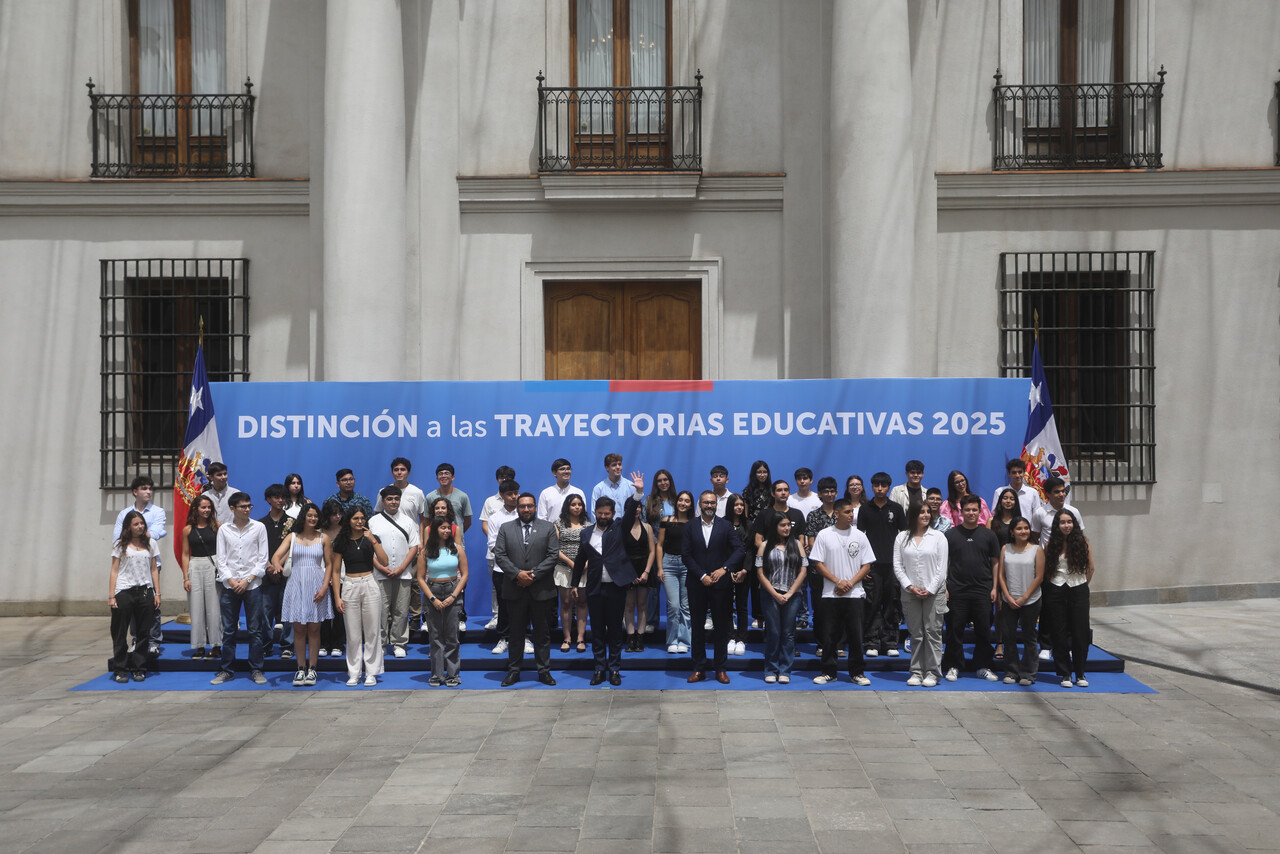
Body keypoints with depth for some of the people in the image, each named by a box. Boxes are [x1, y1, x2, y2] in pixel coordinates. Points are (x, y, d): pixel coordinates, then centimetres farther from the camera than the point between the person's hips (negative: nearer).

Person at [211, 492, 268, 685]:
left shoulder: (258, 527, 2)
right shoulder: (224, 529, 6)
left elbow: (263, 558, 1)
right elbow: (221, 560, 5)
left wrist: (248, 579, -8)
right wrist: (231, 581, -7)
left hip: (252, 585, -1)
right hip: (230, 586, 1)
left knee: (255, 630, 1)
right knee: (228, 630, 5)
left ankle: (256, 670, 8)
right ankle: (226, 670, 13)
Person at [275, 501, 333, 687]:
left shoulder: (323, 538, 5)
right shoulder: (292, 537, 7)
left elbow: (329, 565, 4)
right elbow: (276, 555, -6)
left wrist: (324, 587, -8)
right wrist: (277, 565, -29)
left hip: (316, 585, -1)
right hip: (296, 584, 1)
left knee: (314, 629, 2)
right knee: (299, 629, 2)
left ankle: (311, 669, 9)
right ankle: (301, 669, 9)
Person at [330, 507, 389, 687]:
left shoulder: (371, 539, 4)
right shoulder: (342, 542, 3)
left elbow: (383, 562, -9)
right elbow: (335, 571, 5)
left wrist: (373, 541, -17)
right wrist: (337, 597, -1)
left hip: (370, 585, 0)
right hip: (350, 586, 0)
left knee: (372, 631, 1)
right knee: (353, 633, 3)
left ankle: (371, 673, 9)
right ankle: (353, 673, 12)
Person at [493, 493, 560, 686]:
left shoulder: (548, 528, 4)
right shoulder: (506, 529, 8)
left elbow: (553, 555, -3)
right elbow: (499, 555, 0)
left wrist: (533, 575, -12)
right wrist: (517, 574, -13)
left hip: (540, 589, -1)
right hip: (515, 589, 1)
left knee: (542, 632, 6)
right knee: (516, 632, 8)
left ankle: (544, 671, 13)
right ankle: (513, 671, 16)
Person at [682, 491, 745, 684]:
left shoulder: (725, 526, 3)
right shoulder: (690, 527, 4)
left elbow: (738, 549, -3)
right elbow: (686, 555, -1)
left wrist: (724, 569, -15)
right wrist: (702, 576, -10)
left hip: (720, 584, -1)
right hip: (697, 585, 1)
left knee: (721, 627, 4)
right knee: (697, 627, 6)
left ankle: (721, 669, 13)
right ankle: (699, 668, 14)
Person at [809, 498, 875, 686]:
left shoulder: (860, 536, 5)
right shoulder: (824, 535, 1)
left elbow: (866, 565, 5)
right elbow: (818, 564, -1)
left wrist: (850, 583, -9)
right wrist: (838, 582, -10)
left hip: (855, 594, 1)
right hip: (831, 594, -1)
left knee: (856, 635, 1)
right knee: (829, 634, 3)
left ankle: (856, 672, 13)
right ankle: (828, 671, 14)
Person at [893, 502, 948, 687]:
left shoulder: (938, 536, 3)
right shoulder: (902, 538, 6)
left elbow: (942, 566, -1)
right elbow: (897, 565, 3)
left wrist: (931, 589, -9)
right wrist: (909, 586, -8)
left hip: (934, 592, -1)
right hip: (910, 593, 1)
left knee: (933, 632, -1)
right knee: (916, 634, 5)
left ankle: (932, 672, 5)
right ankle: (916, 671, 12)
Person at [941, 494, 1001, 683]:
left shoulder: (988, 535, 7)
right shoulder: (951, 534, 3)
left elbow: (995, 562, 9)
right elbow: (944, 562, 5)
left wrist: (994, 587, 3)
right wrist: (944, 587, -2)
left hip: (982, 591, 1)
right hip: (957, 590, -1)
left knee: (983, 630, 5)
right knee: (955, 630, 3)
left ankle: (983, 667, 17)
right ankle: (953, 666, 13)